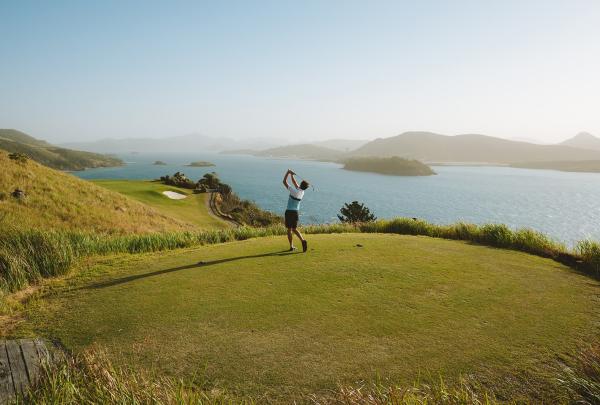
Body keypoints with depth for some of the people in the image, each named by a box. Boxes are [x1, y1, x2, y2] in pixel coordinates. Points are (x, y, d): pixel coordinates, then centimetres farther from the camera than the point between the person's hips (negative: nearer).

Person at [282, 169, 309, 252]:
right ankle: (303, 240, -12)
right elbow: (295, 184, 21)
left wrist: (288, 172, 2)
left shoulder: (294, 191, -15)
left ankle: (291, 246, 5)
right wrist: (292, 175, 21)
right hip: (296, 212, 5)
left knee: (289, 229, 4)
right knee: (294, 229, 12)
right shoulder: (302, 192, 3)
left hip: (289, 212, -5)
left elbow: (284, 181, -8)